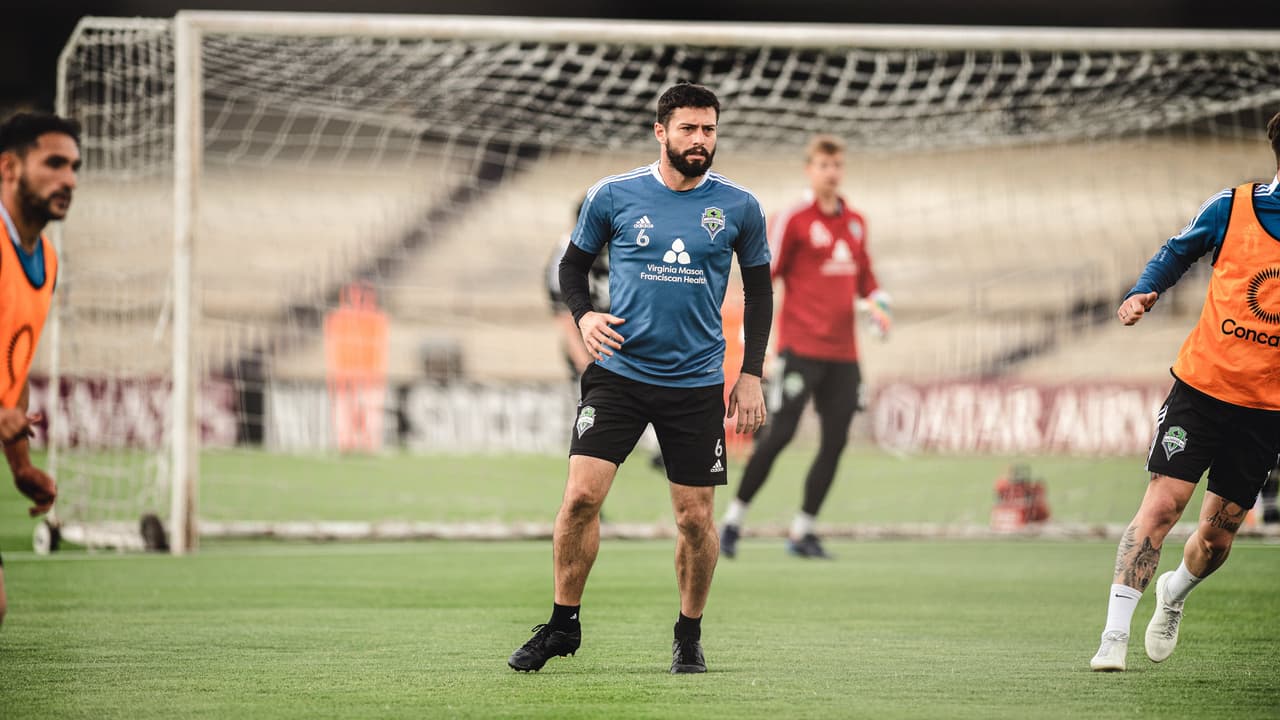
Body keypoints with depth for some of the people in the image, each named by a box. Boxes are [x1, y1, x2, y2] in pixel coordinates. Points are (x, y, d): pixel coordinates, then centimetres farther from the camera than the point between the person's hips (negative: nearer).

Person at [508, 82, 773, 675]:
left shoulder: (738, 208, 2)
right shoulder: (612, 196, 0)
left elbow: (759, 289, 12)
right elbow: (573, 264, 12)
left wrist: (751, 375, 5)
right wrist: (583, 314, -8)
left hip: (697, 382, 1)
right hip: (619, 372, -1)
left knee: (695, 518, 1)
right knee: (582, 495, -13)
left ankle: (689, 636, 20)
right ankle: (563, 623, 3)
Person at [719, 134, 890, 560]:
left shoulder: (856, 222, 14)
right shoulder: (794, 220, -4)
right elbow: (764, 277, -4)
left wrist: (878, 303, 6)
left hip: (843, 351, 6)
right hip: (801, 345, -6)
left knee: (835, 441, 2)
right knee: (780, 432, -12)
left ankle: (803, 531, 11)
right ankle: (734, 518, 1)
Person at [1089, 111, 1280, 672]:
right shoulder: (1232, 207, -5)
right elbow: (1178, 252, 11)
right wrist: (1142, 295, -4)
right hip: (1201, 386, -1)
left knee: (1219, 531, 8)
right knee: (1162, 503, -13)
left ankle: (1175, 593, 41)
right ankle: (1114, 634, -10)